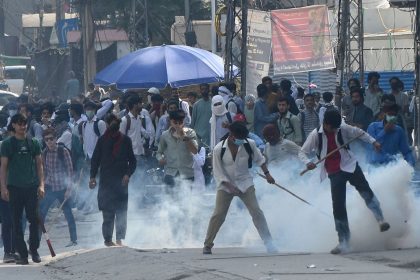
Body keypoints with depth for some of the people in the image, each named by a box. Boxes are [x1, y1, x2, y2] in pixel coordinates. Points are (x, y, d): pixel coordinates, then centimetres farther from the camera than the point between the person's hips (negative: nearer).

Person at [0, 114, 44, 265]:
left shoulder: (33, 143, 9)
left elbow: (39, 165, 11)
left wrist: (41, 184, 2)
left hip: (32, 187, 1)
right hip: (14, 188, -1)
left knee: (34, 219, -1)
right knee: (17, 221, 0)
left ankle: (34, 250, 12)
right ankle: (22, 253, 4)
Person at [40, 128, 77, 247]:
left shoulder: (63, 151, -10)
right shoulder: (45, 153, 2)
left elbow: (70, 170, -9)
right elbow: (43, 170, 12)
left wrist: (69, 188, -12)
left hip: (62, 188, -4)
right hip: (49, 187, 4)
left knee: (68, 214, 2)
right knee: (40, 212, 1)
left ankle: (74, 239, 12)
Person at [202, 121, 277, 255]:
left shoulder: (249, 145, -10)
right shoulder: (219, 149, -17)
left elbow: (259, 159, 10)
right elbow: (218, 173, -12)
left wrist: (267, 174, 5)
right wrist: (230, 187, -20)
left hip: (245, 183, 1)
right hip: (226, 184, -1)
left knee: (256, 211, -8)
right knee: (218, 215, -8)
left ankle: (269, 243, -3)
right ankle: (207, 245, 6)